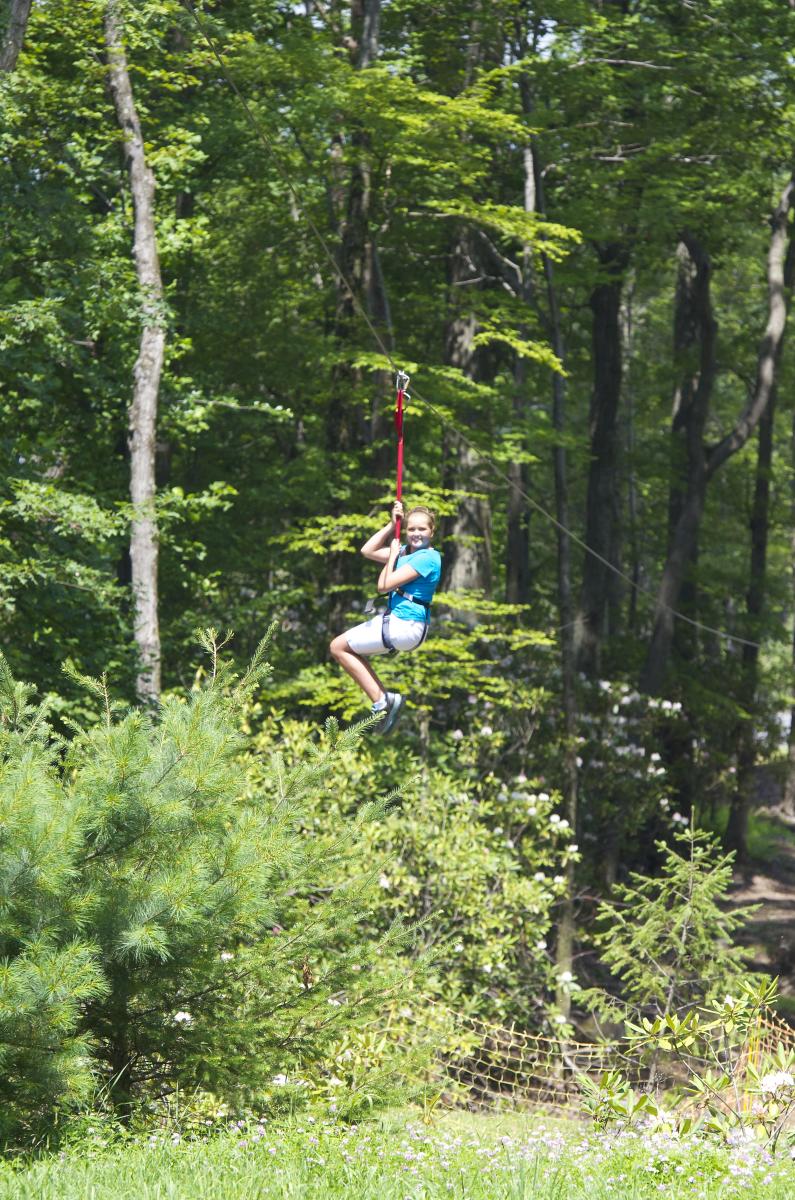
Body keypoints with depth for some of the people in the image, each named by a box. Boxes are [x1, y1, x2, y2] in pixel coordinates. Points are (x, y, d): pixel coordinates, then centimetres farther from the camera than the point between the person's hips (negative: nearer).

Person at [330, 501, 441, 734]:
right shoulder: (406, 550, 9)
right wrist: (392, 525, 9)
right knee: (350, 648, 25)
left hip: (405, 627, -10)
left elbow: (384, 584, -21)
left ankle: (381, 701, -4)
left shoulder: (427, 558, -19)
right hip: (396, 619, 10)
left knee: (338, 647, -1)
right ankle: (384, 699, 16)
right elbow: (368, 551, 16)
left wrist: (392, 555, -6)